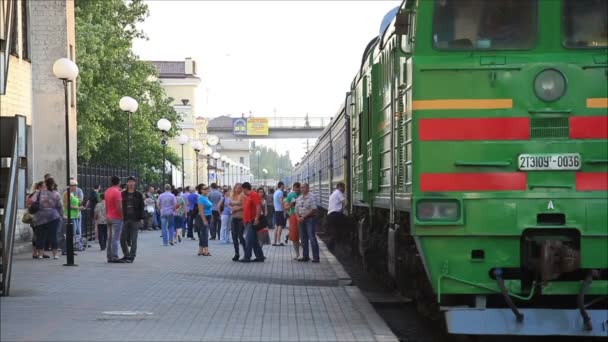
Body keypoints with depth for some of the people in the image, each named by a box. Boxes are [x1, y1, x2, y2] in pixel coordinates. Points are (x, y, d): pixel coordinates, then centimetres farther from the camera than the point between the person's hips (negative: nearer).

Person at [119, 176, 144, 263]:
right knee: (122, 238, 1)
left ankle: (131, 257, 6)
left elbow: (141, 207, 3)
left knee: (133, 240, -1)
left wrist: (141, 219, -5)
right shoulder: (123, 194, 8)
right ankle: (126, 255, 15)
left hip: (135, 220, -2)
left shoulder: (138, 195, 4)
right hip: (125, 219, 2)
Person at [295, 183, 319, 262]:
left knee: (312, 238, -9)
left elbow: (313, 209, -14)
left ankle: (316, 257, -8)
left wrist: (304, 217, -15)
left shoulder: (311, 197, -7)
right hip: (301, 220, 7)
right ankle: (305, 256, 15)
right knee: (303, 238, 8)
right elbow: (296, 209, 17)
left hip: (310, 218, -7)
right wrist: (298, 217, -3)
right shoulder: (299, 199, 15)